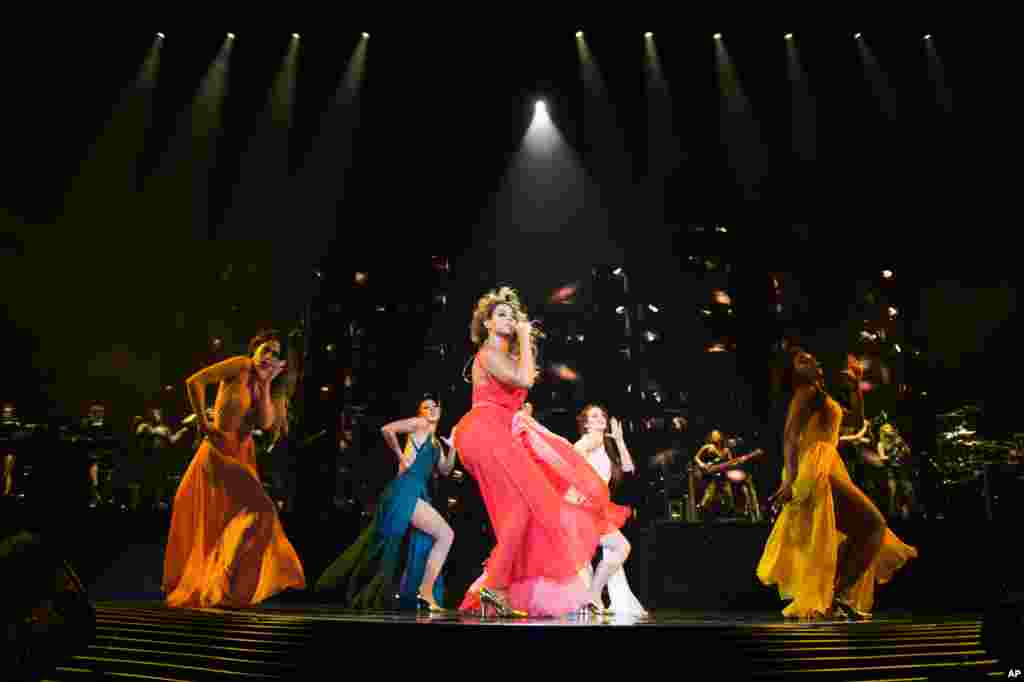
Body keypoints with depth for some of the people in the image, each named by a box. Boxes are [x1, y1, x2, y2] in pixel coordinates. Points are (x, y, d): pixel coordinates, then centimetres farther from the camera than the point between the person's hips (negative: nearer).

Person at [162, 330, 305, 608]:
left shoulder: (268, 386, 9)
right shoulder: (240, 366, -11)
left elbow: (266, 423, -8)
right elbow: (195, 381, -20)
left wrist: (266, 383, -9)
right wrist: (203, 423, -15)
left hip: (243, 455, 8)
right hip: (219, 450, -8)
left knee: (230, 519, 16)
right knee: (258, 510, -15)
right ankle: (221, 585, -3)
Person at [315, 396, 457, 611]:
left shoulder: (435, 442, 25)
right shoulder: (419, 424, 1)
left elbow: (445, 470, 19)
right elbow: (387, 429, -12)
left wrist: (452, 448, 5)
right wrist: (401, 457, -6)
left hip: (418, 494, 9)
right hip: (406, 491, -9)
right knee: (446, 534, -16)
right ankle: (426, 591, -12)